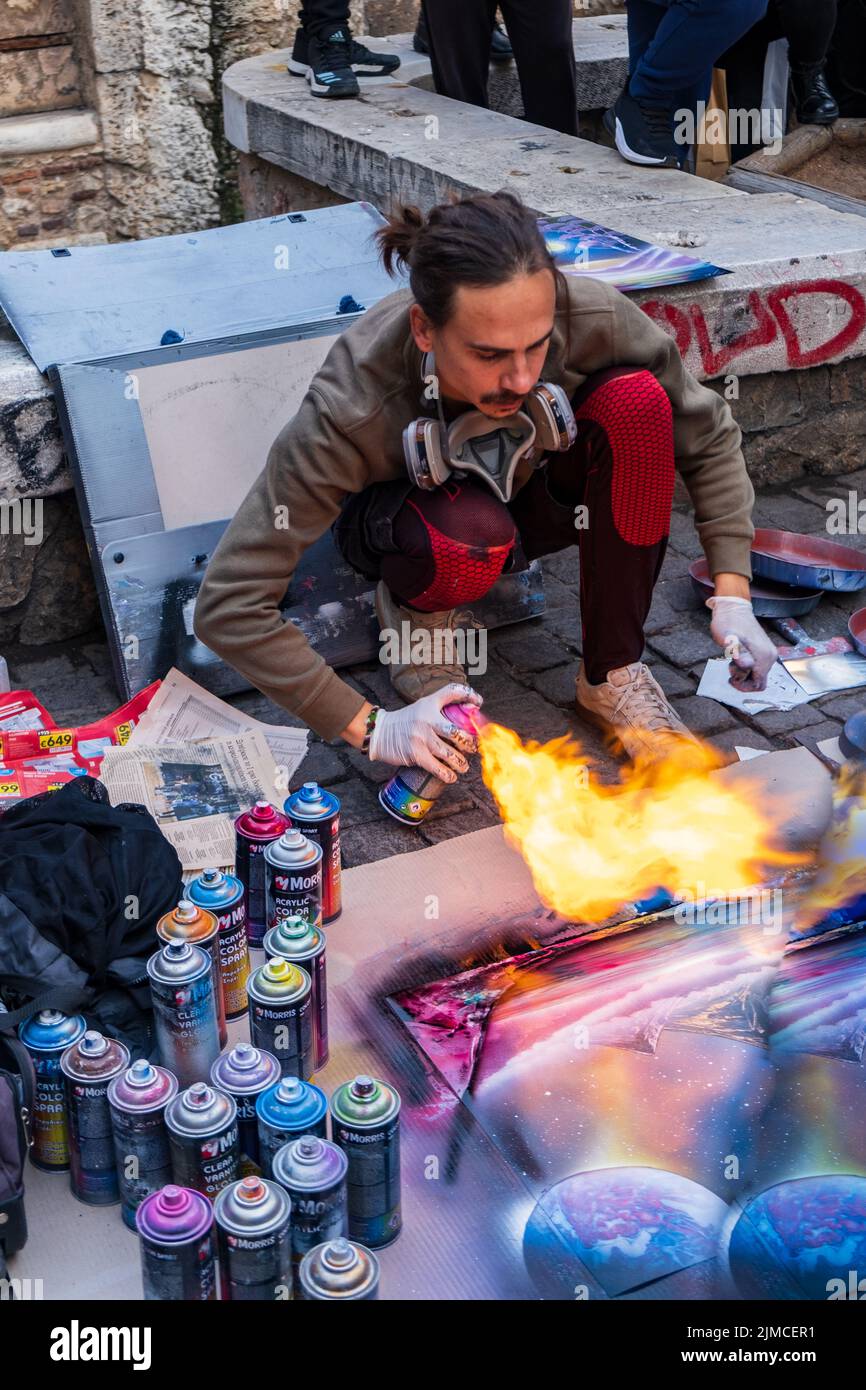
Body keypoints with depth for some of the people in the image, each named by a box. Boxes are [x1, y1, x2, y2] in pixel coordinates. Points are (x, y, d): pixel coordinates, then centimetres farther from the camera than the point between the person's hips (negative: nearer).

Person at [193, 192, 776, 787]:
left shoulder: (592, 319, -32)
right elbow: (228, 607, -35)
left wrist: (733, 597, -23)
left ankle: (613, 676, -17)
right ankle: (416, 610, -3)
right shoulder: (349, 409, -38)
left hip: (534, 493, 3)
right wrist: (371, 728, -35)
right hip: (407, 513, -3)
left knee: (633, 397, -30)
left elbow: (709, 437, -14)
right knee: (470, 536, -40)